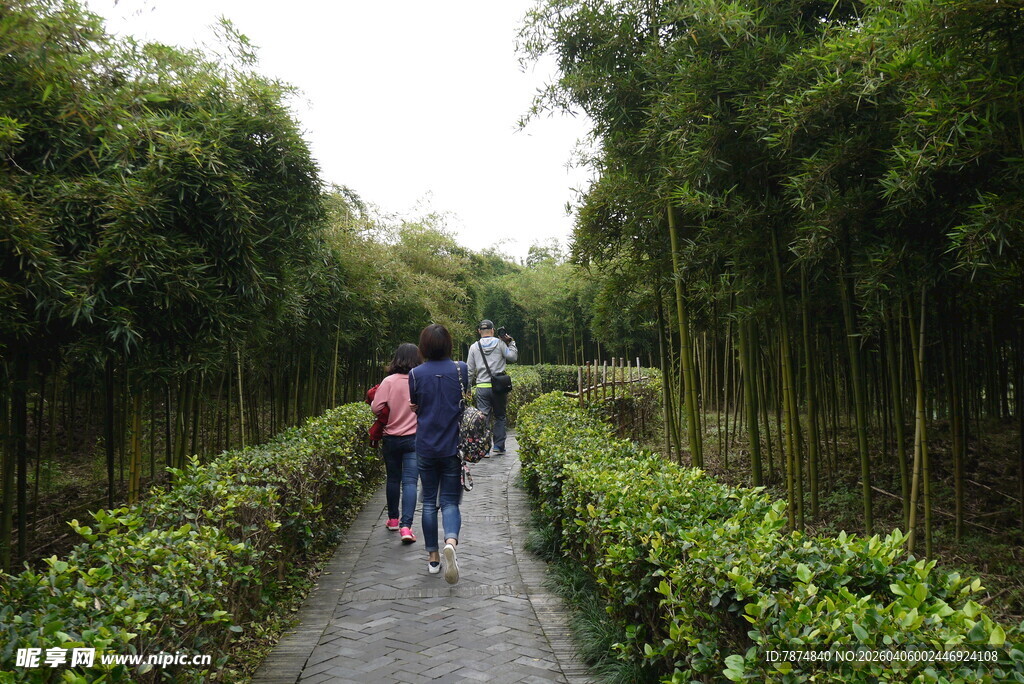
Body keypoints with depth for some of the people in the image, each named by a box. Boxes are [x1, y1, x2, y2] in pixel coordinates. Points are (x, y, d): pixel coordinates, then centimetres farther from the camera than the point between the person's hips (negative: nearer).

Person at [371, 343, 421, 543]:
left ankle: (393, 519, 32)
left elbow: (376, 408, -12)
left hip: (391, 439, 1)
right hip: (415, 438, -1)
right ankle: (406, 526, -14)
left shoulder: (389, 381, -10)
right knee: (410, 482, -3)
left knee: (393, 479, 17)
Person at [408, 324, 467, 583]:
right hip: (453, 446, 0)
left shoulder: (416, 374, -6)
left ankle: (433, 556, 19)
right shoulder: (461, 369, -5)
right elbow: (467, 402, 6)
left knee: (429, 501, 13)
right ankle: (451, 541, -23)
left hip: (426, 447, 1)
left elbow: (414, 407, 4)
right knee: (450, 501, 5)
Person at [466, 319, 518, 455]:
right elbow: (513, 357, 1)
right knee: (500, 417, 13)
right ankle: (499, 446, 12)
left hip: (482, 387, 1)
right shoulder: (500, 343, -1)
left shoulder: (474, 347, 6)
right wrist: (511, 343, 10)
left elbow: (470, 371, 8)